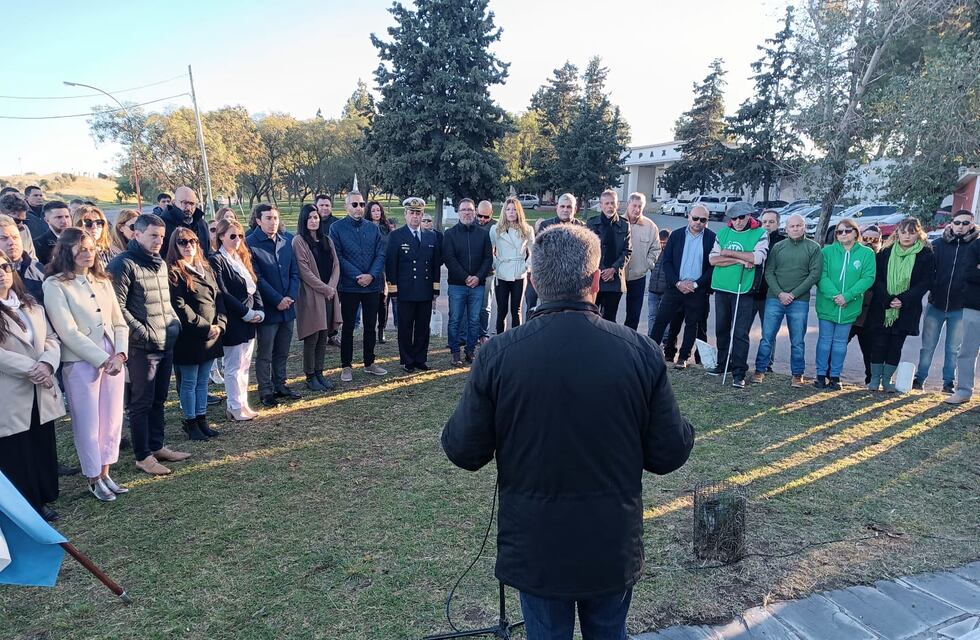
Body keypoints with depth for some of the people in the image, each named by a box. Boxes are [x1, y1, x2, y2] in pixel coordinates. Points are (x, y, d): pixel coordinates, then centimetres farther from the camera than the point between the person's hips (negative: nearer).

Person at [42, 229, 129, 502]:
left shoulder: (103, 281, 12)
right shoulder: (55, 285, -5)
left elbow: (119, 323, 10)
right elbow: (68, 332, -12)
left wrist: (120, 354, -6)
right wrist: (103, 359, -15)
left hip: (114, 360, 5)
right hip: (81, 363, -5)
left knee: (112, 420, 10)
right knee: (88, 423, 5)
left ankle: (105, 473, 24)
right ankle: (94, 479, 20)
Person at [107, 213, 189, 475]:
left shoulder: (160, 263, 15)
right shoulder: (124, 264, -11)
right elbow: (118, 307, -16)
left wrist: (174, 321, 8)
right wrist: (144, 333, -15)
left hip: (166, 344, 8)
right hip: (142, 347, -8)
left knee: (159, 399, 16)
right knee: (142, 402, 1)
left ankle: (157, 446, 28)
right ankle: (143, 456, 11)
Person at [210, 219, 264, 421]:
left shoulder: (242, 258, 14)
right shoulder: (217, 260, -10)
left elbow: (254, 287, 13)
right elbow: (223, 293, -17)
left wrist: (259, 311, -1)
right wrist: (246, 313, -16)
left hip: (249, 321, 8)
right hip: (233, 323, -8)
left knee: (244, 365, 13)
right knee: (234, 367, 1)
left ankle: (241, 404, 23)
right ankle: (235, 408, 11)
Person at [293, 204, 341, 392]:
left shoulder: (326, 241, 15)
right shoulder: (299, 241, -5)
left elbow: (336, 265, 10)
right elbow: (304, 271, -12)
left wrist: (331, 287, -6)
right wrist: (325, 289, -13)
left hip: (329, 295, 6)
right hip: (310, 295, -6)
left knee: (323, 336, 9)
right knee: (311, 339, -1)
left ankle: (319, 373, 17)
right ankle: (310, 376, 9)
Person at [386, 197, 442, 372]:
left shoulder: (431, 237, 11)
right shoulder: (395, 236, -1)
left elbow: (436, 264, 12)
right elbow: (390, 264, -4)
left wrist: (436, 288, 6)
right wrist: (393, 290, -8)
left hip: (426, 291, 4)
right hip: (405, 292, -3)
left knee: (423, 328, 10)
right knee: (405, 328, 4)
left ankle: (421, 359, 21)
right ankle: (407, 361, 15)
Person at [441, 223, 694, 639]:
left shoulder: (498, 355, -18)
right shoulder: (641, 352, -15)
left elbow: (463, 452, -10)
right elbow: (670, 454, -8)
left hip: (535, 548, -1)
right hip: (614, 547, 2)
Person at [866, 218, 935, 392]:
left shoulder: (926, 255, -1)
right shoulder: (886, 253, 3)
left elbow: (925, 282, -6)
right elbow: (878, 279, -1)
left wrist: (903, 299, -17)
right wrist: (887, 300, -15)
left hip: (907, 310, 0)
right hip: (881, 309, 1)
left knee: (896, 346, 7)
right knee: (878, 344, 2)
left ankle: (887, 379, 17)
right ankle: (875, 379, 13)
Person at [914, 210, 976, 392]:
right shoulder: (938, 244, 1)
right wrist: (931, 289, -11)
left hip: (960, 308, -1)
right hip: (935, 305, 1)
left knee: (953, 349, 10)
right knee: (927, 347, 9)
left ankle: (948, 382, 21)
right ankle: (919, 378, 19)